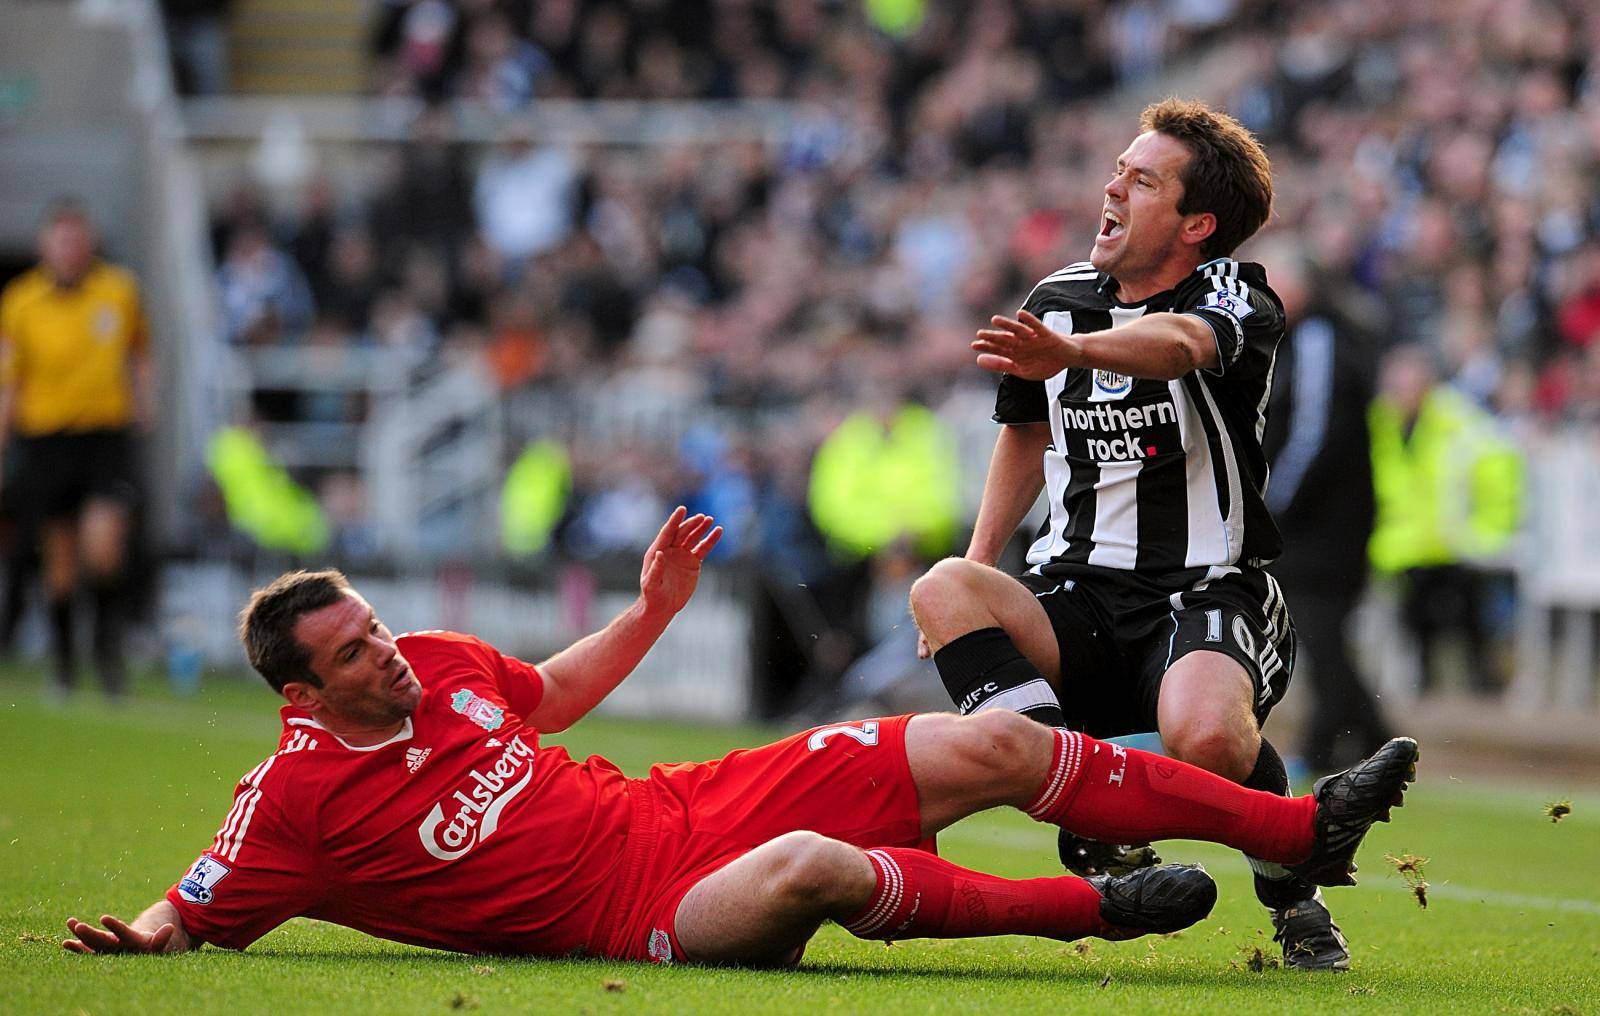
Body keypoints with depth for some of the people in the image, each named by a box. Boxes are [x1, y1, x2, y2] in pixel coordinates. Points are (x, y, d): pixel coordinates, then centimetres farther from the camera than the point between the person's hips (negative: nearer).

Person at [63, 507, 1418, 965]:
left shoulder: (437, 664, 9)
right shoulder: (300, 797, -11)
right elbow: (190, 913, -7)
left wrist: (652, 610, 22)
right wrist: (132, 936, -28)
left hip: (686, 806, 8)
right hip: (638, 909, -8)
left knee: (991, 747, 0)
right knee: (814, 866, -42)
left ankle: (1304, 828, 6)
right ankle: (1092, 908, -23)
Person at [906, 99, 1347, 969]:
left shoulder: (1236, 298, -8)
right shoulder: (1060, 298, 11)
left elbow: (1176, 343, -34)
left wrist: (1072, 351, -55)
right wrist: (980, 565, 18)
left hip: (1207, 597, -5)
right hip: (1075, 603, 5)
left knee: (1205, 736, -38)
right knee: (943, 590, -27)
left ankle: (1295, 899, -6)